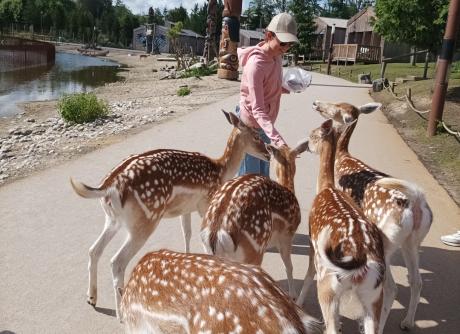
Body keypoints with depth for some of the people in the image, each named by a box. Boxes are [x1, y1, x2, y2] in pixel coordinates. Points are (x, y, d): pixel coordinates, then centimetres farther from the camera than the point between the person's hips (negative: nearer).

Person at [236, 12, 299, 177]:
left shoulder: (276, 55, -2)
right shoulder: (256, 63, -28)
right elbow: (257, 110, -33)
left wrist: (286, 89, -5)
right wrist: (278, 140, -44)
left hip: (264, 125, 8)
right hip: (250, 126, -8)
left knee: (263, 175, 20)